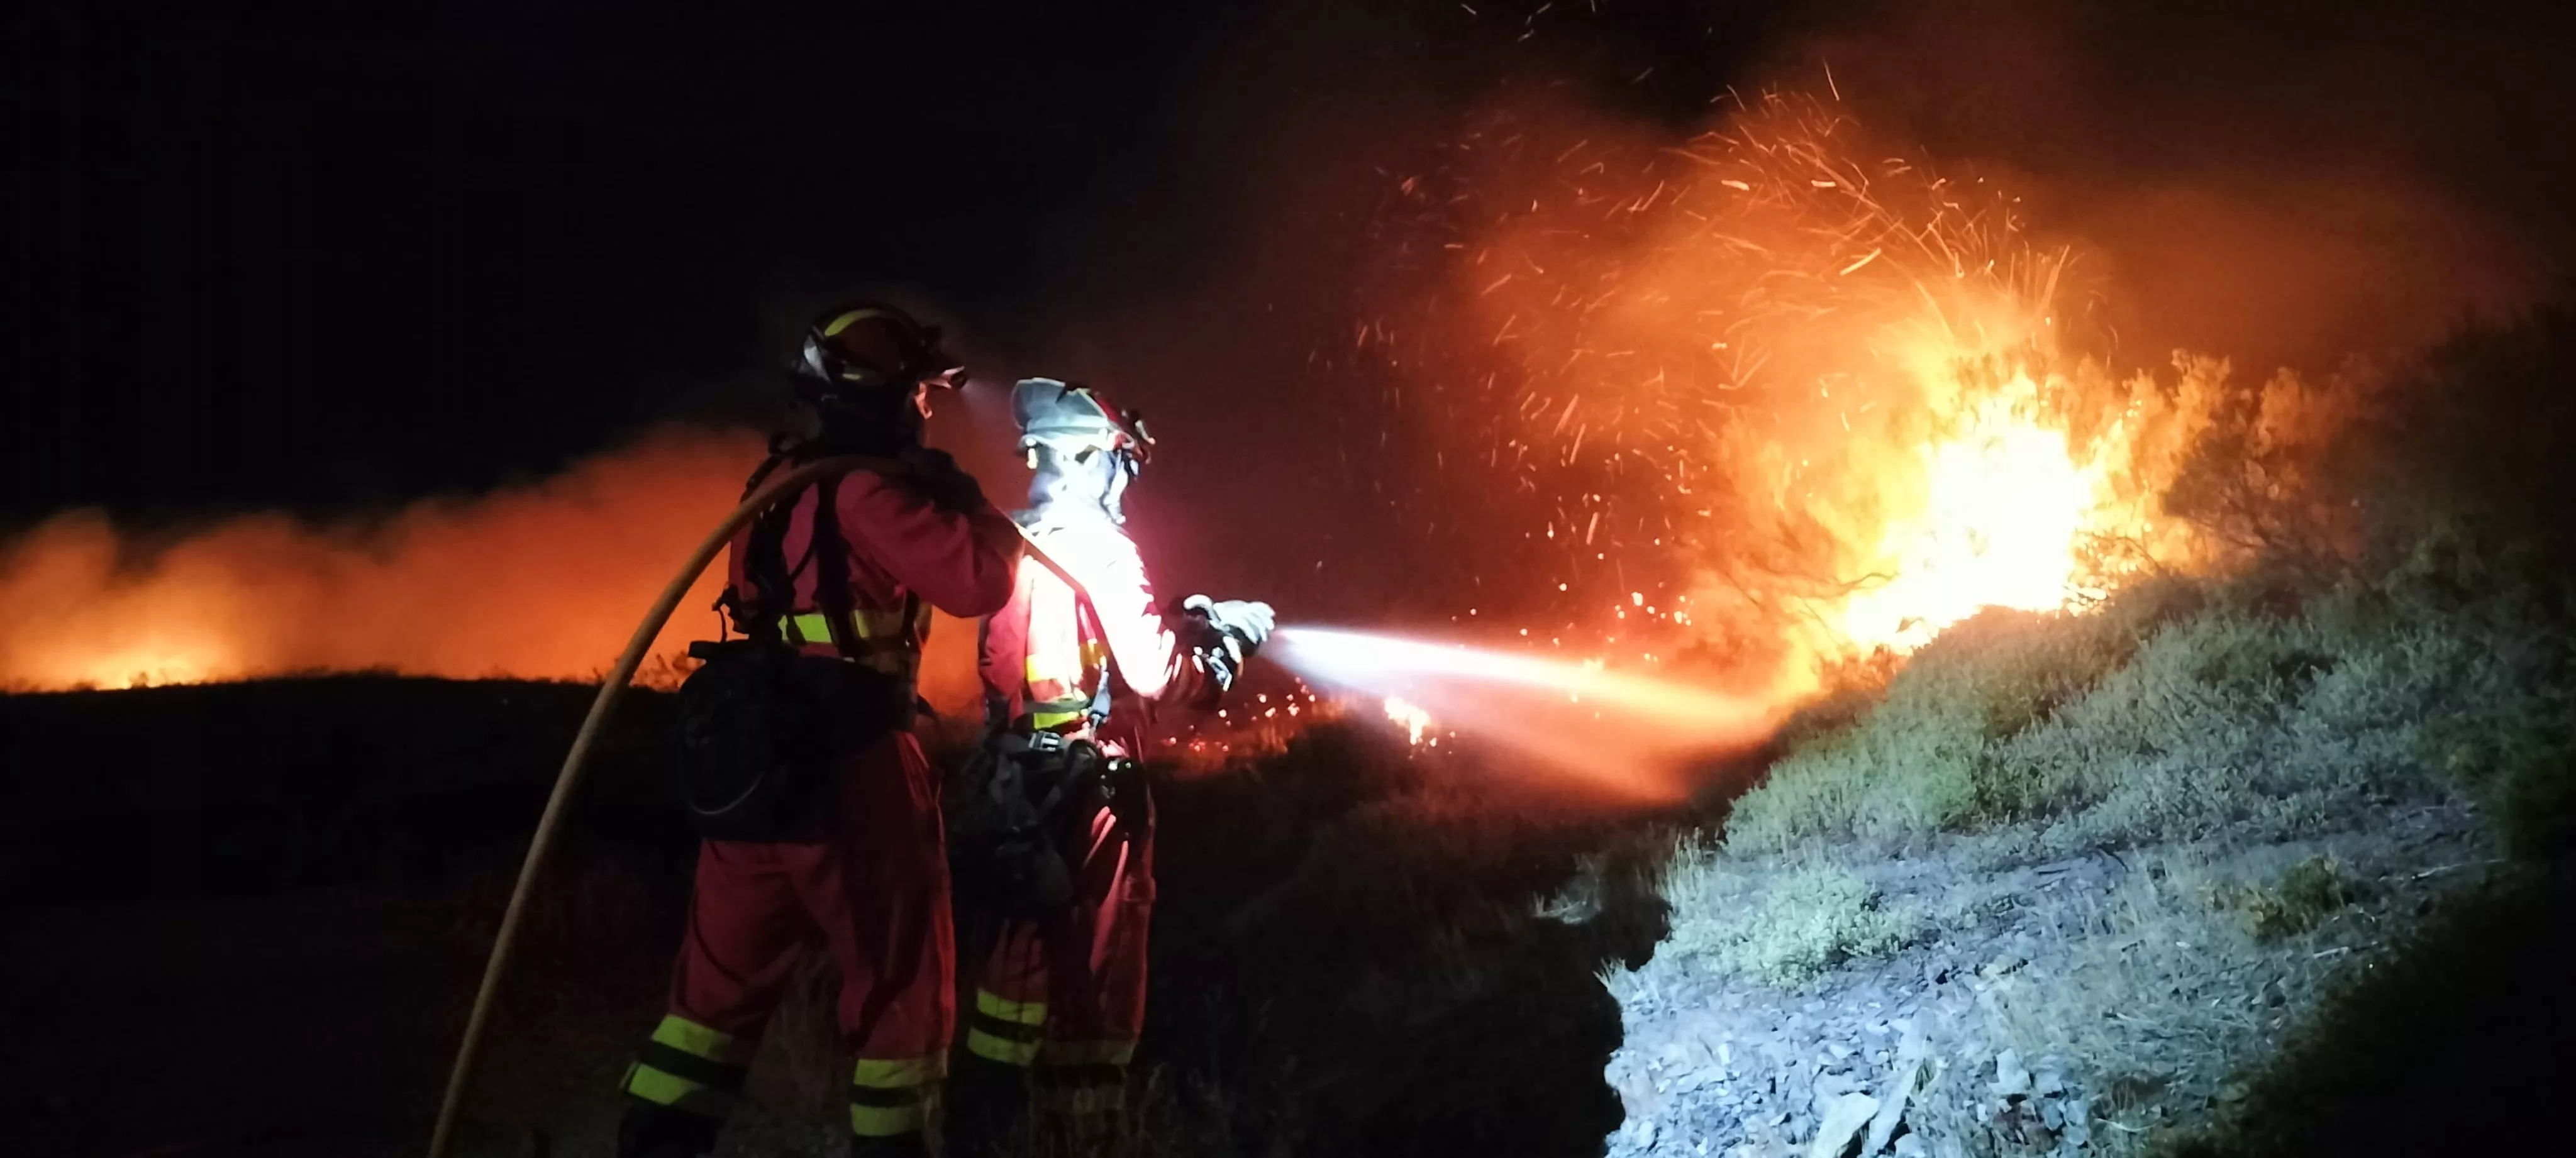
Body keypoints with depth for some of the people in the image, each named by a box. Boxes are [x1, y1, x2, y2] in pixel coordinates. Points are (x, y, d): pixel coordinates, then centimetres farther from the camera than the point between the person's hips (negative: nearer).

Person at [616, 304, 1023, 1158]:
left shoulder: (784, 482, 15)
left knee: (725, 978, 12)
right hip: (849, 765, -8)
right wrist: (973, 507, -1)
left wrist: (929, 501, 21)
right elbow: (979, 581, -19)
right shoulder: (863, 489, -14)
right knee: (901, 977, 6)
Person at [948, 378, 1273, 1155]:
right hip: (1085, 785, -7)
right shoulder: (1101, 550, -12)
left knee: (1021, 964, 12)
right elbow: (1154, 675, -16)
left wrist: (1189, 621, 17)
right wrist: (1230, 637, 1)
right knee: (1097, 975, 4)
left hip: (1014, 779, 7)